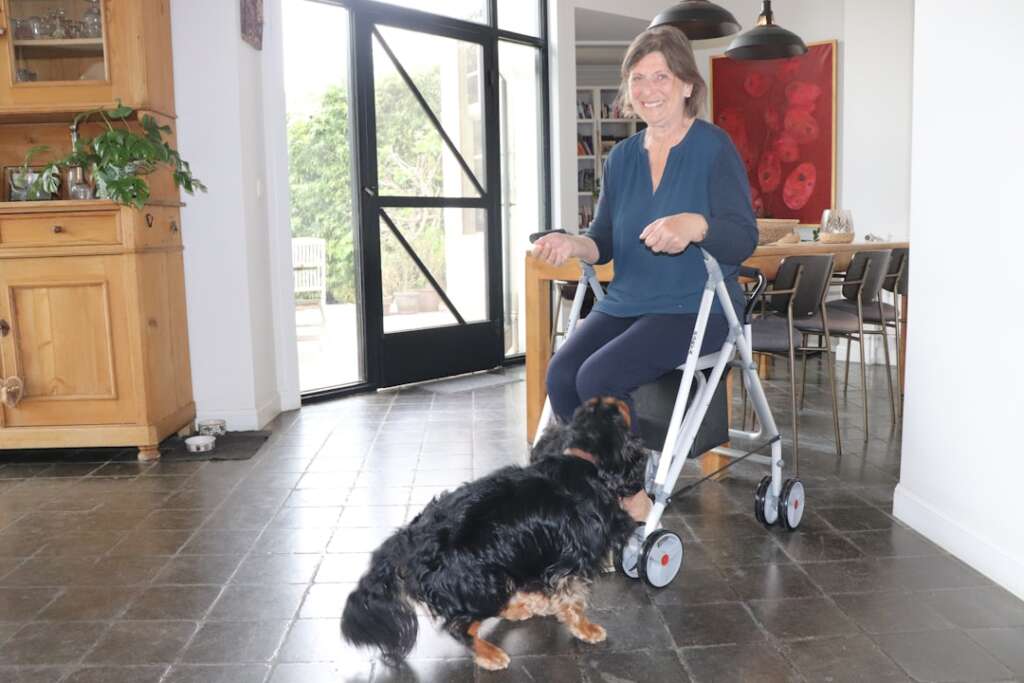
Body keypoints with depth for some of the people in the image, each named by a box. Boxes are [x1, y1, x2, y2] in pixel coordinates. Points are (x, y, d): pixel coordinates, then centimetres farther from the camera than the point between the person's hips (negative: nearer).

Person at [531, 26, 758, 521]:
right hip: (624, 304, 6)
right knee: (560, 374, -20)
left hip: (694, 308, -5)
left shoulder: (713, 147, -5)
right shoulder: (621, 157, 12)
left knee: (599, 377, -26)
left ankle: (633, 500, -6)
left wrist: (696, 226, -34)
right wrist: (573, 245, -11)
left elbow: (743, 240, -13)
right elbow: (605, 241, 12)